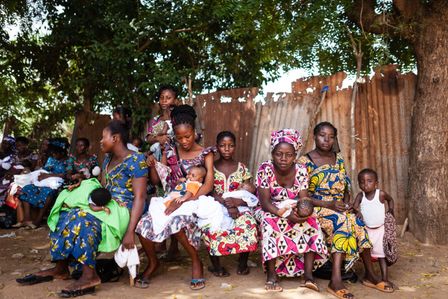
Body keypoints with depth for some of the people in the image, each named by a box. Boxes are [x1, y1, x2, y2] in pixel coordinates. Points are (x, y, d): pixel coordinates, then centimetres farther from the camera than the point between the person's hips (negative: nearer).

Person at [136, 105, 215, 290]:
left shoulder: (205, 154, 0)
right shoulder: (171, 153, 8)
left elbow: (208, 185, -13)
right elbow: (157, 181, 11)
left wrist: (184, 202, -25)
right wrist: (152, 166, -10)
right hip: (170, 201, 4)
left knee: (176, 221, -37)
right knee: (142, 224, -23)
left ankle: (196, 261, -9)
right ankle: (152, 262, 7)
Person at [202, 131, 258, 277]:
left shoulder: (242, 168, 9)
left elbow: (249, 195, 3)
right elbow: (209, 193, -6)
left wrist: (237, 202, -19)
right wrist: (227, 205, -22)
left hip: (239, 207, 1)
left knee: (248, 224, -30)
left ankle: (243, 262, -5)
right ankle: (215, 265, -8)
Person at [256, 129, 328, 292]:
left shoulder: (300, 170, -11)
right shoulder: (265, 169, -19)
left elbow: (304, 199, -14)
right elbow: (265, 202, -24)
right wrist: (285, 215, -40)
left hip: (294, 213, 3)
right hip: (271, 212, -3)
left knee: (311, 222, -25)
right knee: (270, 222, -35)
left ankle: (308, 274, -24)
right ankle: (271, 274, -27)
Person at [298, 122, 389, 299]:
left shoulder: (338, 158, 13)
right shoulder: (305, 161, -4)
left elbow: (346, 186, 14)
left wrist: (346, 202, -8)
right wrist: (328, 204, -19)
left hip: (340, 208, 5)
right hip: (317, 208, -5)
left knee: (358, 225, -23)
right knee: (343, 221, -33)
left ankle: (369, 273, -11)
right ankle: (336, 281, -36)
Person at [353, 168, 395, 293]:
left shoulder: (381, 194, -10)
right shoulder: (360, 195, -6)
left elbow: (390, 199, 10)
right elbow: (355, 206, -19)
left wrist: (391, 210, 0)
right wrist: (358, 211, -38)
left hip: (380, 229, -2)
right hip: (365, 229, 2)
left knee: (381, 254, 4)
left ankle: (385, 279, 10)